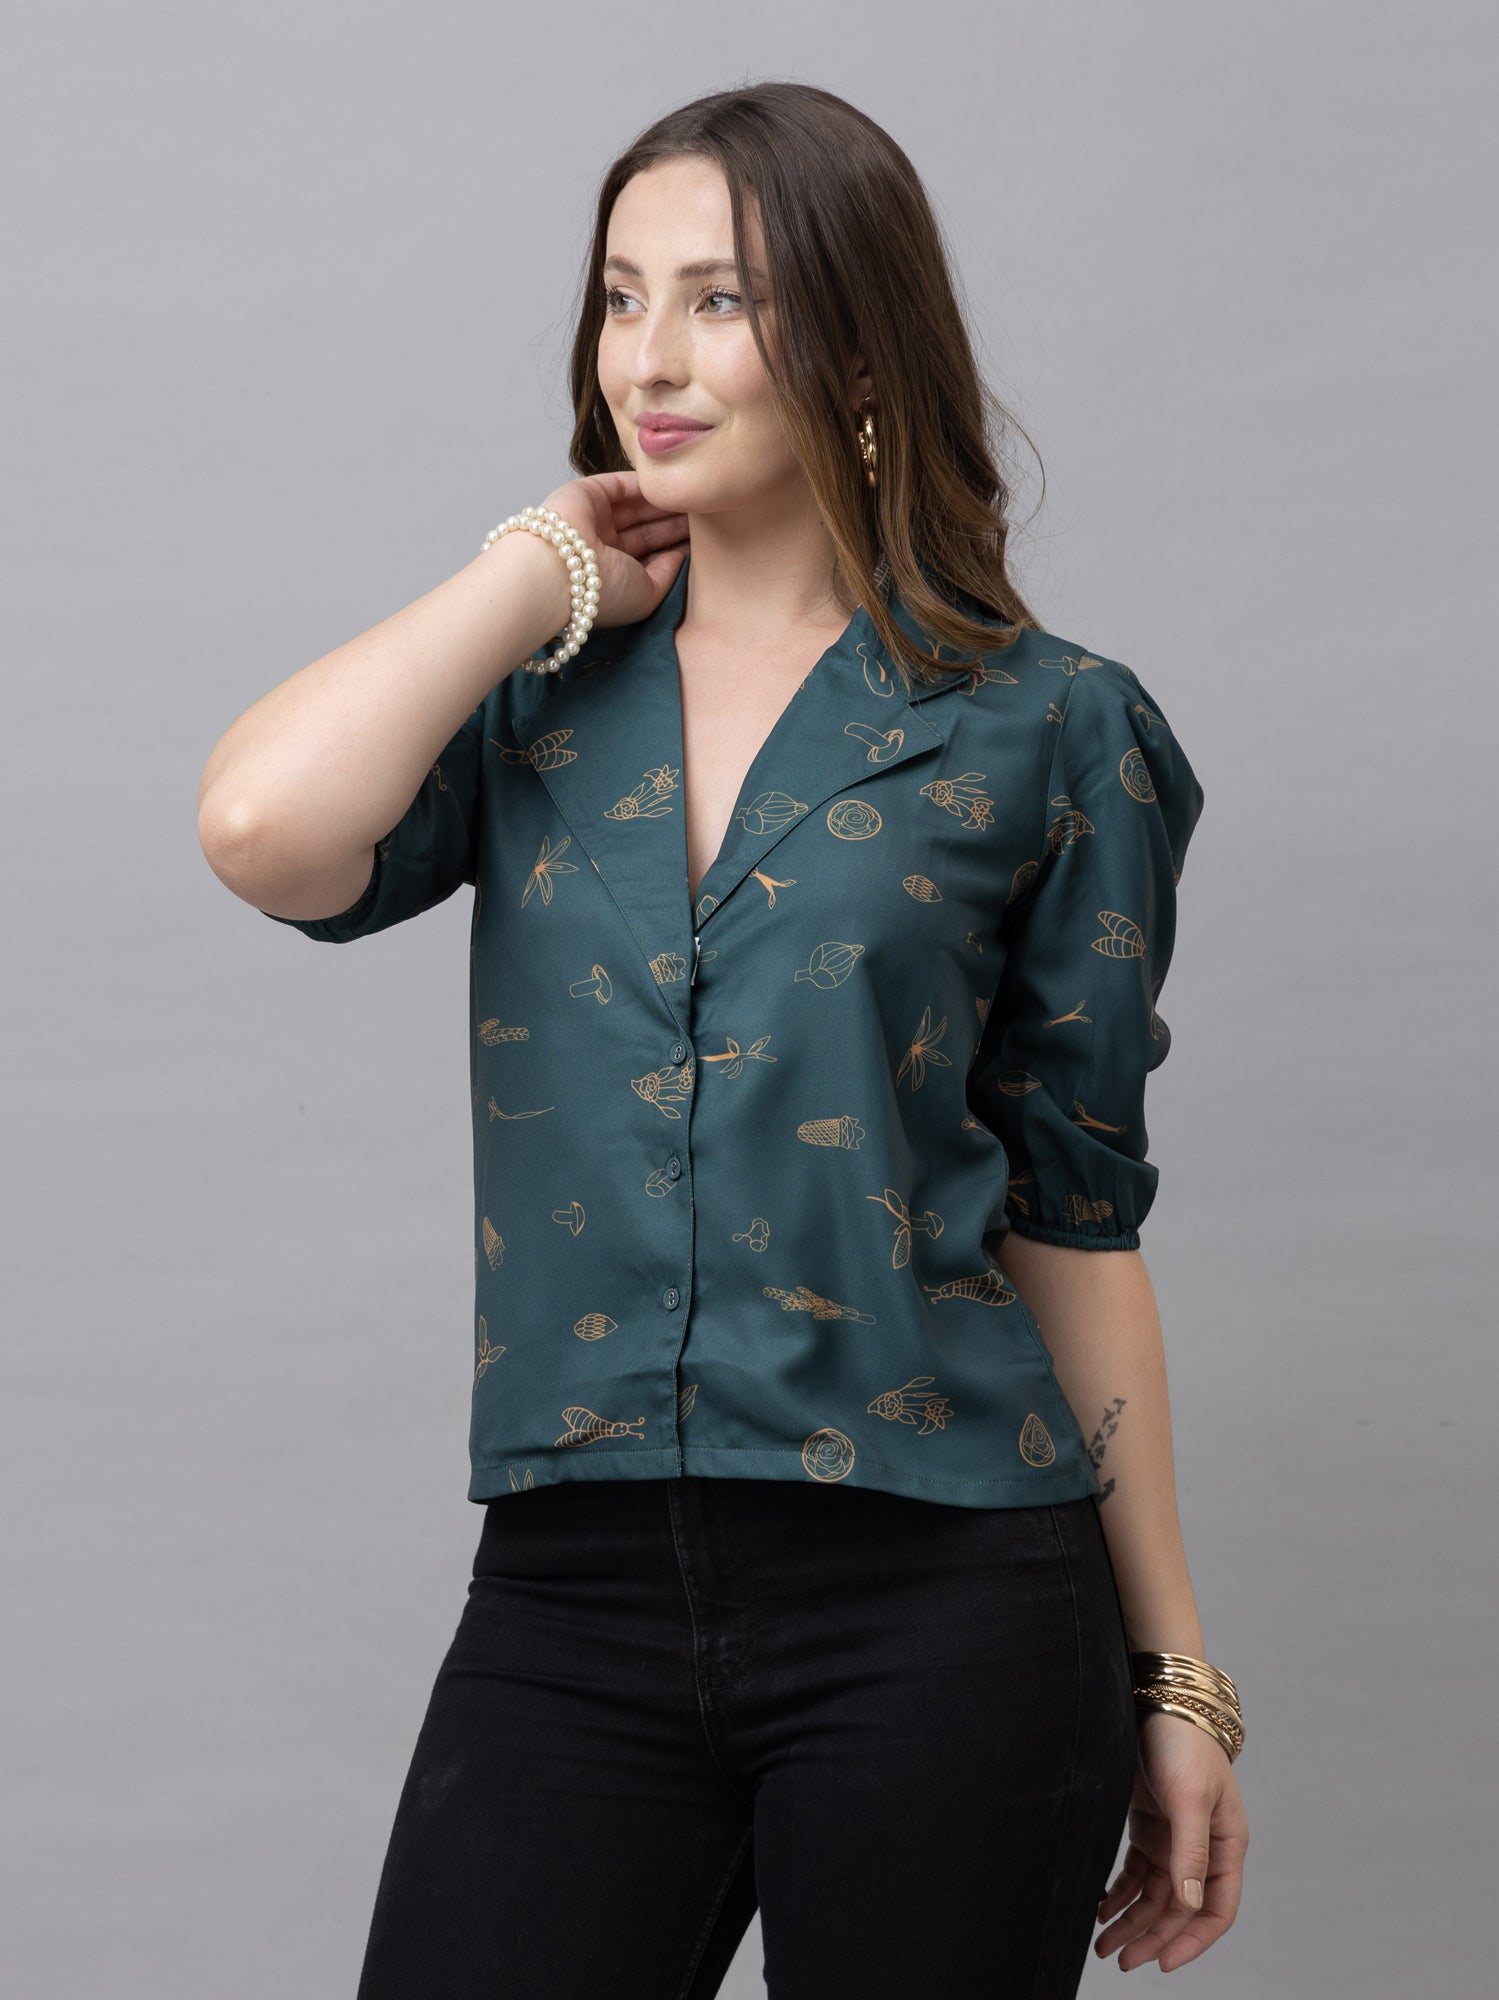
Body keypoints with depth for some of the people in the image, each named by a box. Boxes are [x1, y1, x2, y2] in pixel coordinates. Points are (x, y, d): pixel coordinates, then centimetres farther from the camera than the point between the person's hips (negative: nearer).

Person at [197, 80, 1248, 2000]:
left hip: (941, 1617, -2)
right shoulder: (540, 693, 8)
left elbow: (1074, 1214, 5)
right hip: (572, 1607, 2)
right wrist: (545, 572, -1)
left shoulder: (1044, 729, 2)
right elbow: (266, 832, -14)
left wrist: (1175, 1676, 5)